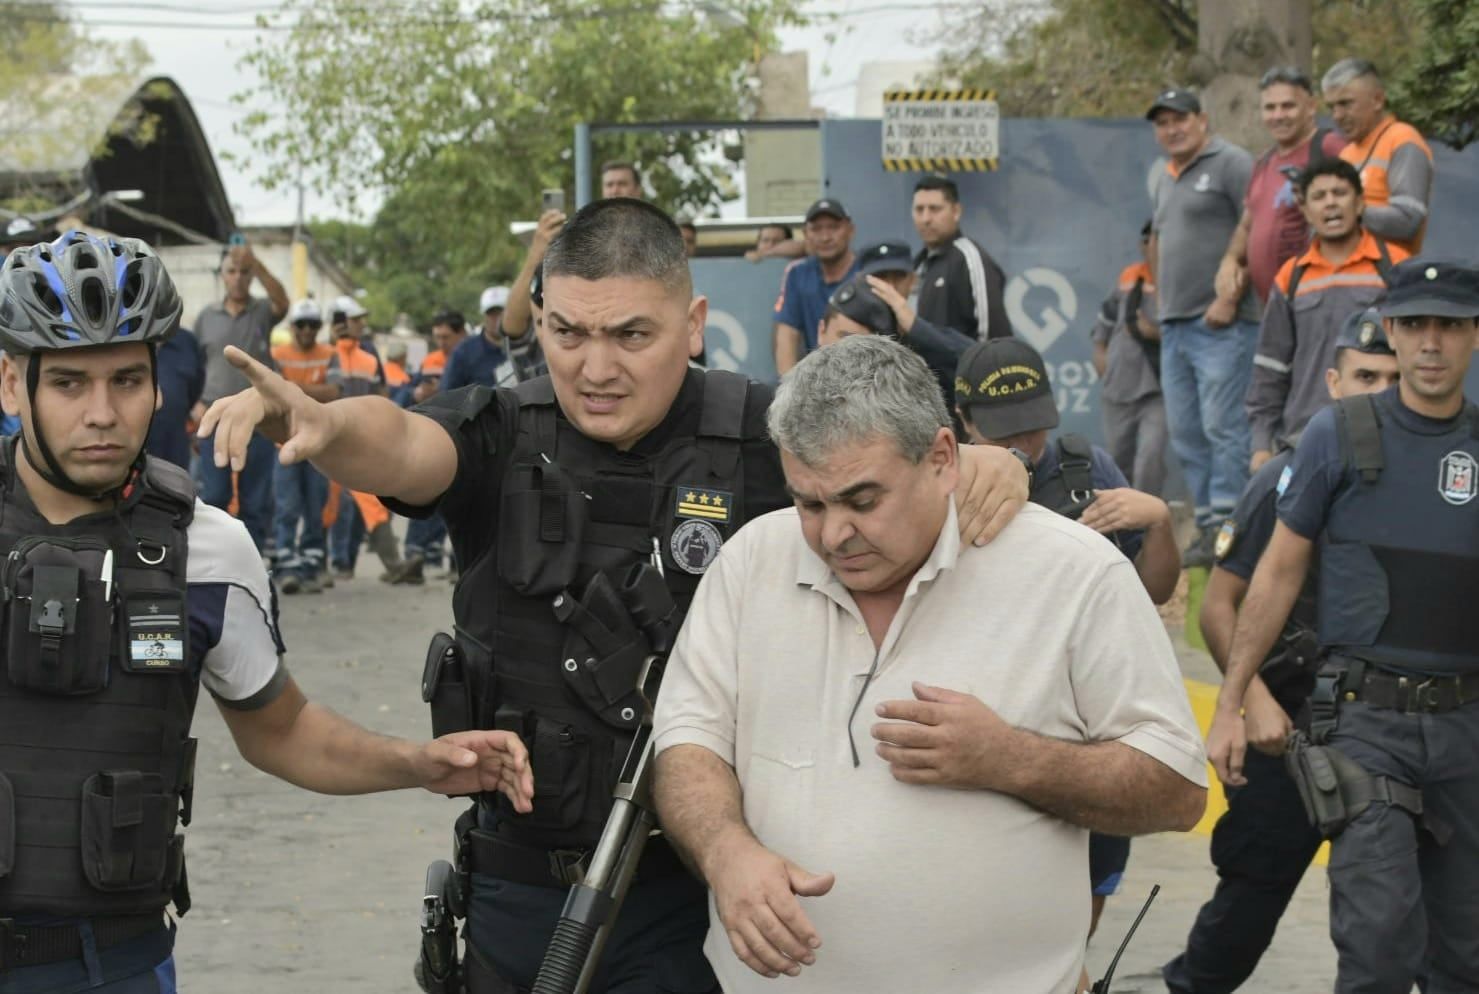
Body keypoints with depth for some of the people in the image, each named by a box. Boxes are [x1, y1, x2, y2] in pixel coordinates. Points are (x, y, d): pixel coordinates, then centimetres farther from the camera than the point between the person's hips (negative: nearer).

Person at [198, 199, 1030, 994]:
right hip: (514, 881, 2)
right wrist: (322, 422, -45)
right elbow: (401, 446, -22)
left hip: (692, 890, -2)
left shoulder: (760, 438, -6)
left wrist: (978, 462, -30)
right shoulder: (503, 436, -5)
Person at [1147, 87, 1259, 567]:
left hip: (1221, 324, -9)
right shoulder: (1167, 178, 21)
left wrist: (1230, 297, -17)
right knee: (1185, 432, 9)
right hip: (1174, 326, 9)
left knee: (1223, 426, -11)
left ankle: (1225, 528, -11)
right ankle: (1206, 524, 14)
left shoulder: (1231, 164, -6)